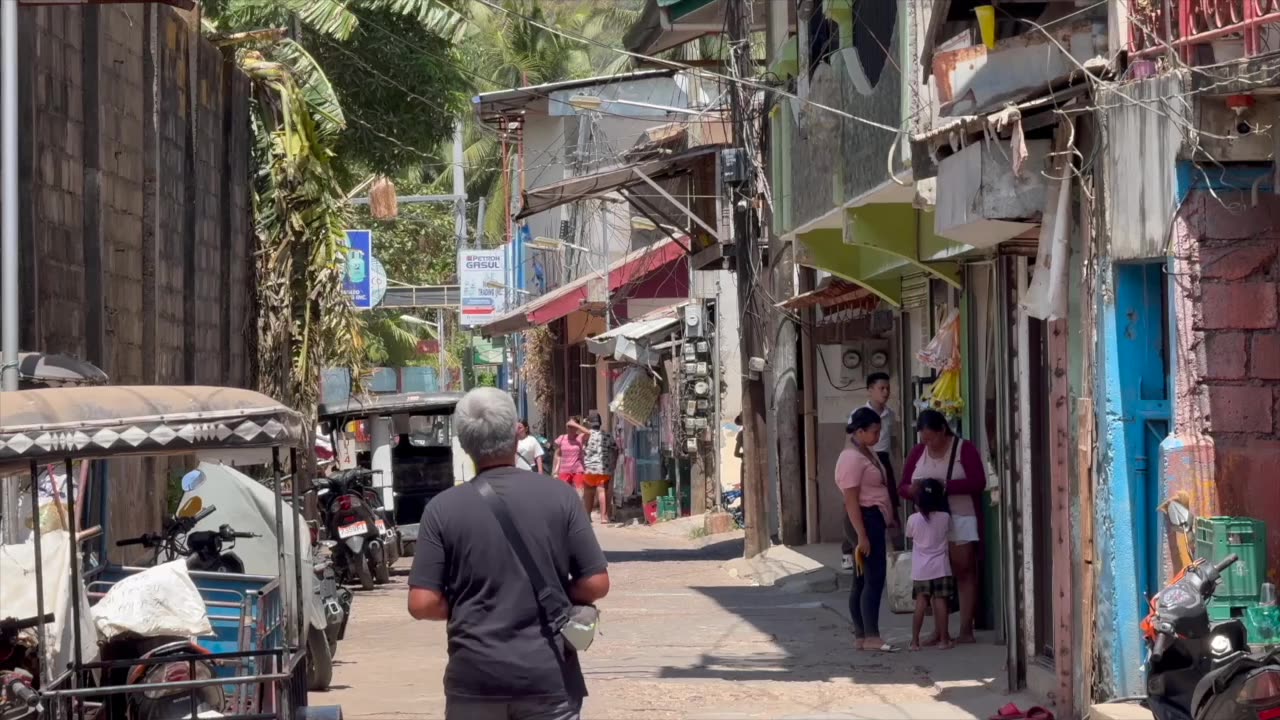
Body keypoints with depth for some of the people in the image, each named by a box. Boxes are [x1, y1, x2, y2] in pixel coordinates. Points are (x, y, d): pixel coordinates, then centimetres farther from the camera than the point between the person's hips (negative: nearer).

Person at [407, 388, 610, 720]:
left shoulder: (443, 509, -4)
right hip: (547, 675, 0)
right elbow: (596, 583, -4)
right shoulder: (559, 496, -4)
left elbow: (422, 603, -7)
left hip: (475, 676, 0)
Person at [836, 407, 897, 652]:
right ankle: (871, 637, -15)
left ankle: (861, 636, 12)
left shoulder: (867, 453, 16)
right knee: (874, 578, -13)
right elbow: (851, 501, -20)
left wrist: (889, 519, 26)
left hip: (875, 519, 10)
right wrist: (861, 536, -23)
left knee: (862, 580, 10)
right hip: (866, 519, -10)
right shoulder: (852, 458, -15)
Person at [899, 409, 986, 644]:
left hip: (961, 521, -5)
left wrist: (946, 485, -22)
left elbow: (978, 482, -14)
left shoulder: (964, 449, -4)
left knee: (964, 573, -3)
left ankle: (965, 630, -3)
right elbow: (902, 487, 10)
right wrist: (912, 489, -14)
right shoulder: (918, 453, 10)